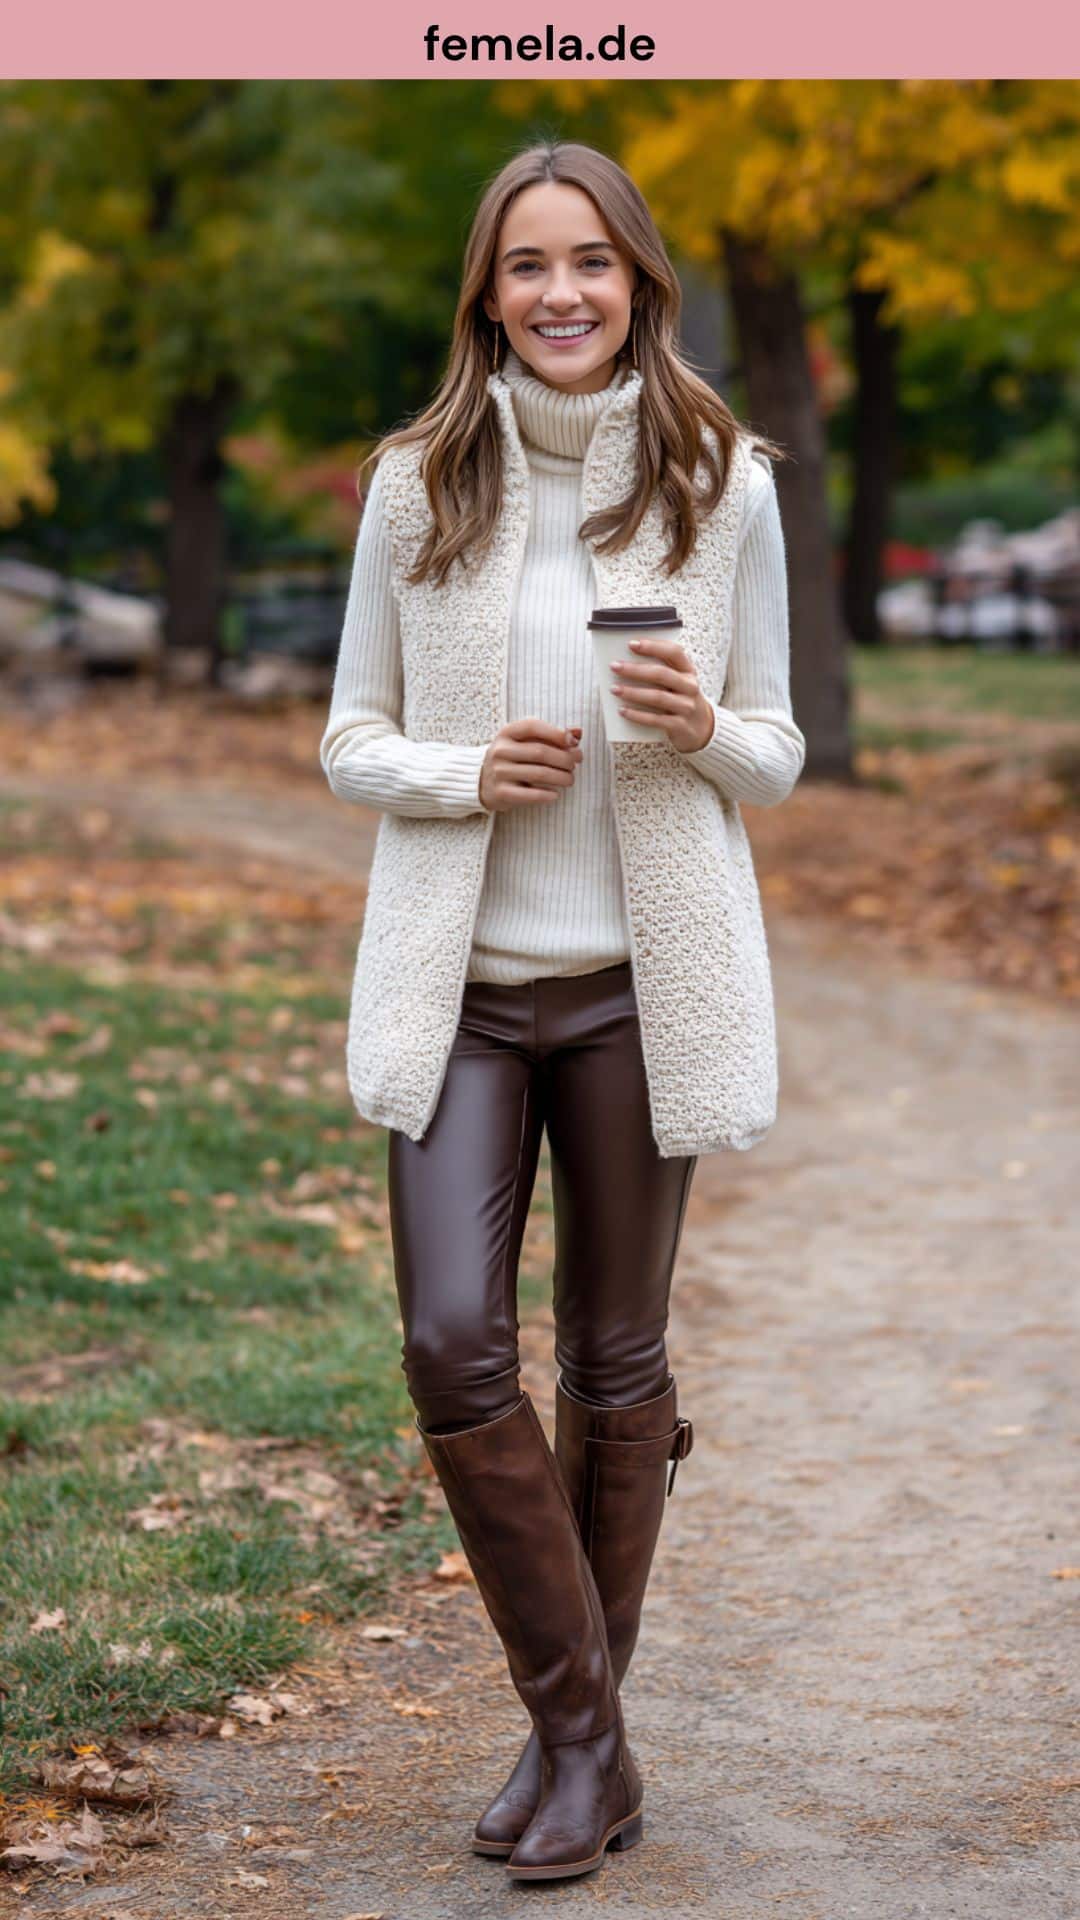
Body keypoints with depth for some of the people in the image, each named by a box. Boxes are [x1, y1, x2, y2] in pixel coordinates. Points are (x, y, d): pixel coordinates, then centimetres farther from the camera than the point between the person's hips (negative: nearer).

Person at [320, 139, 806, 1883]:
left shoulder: (722, 487, 1)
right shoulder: (418, 488, 2)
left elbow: (778, 756, 7)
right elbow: (350, 736, 7)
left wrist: (709, 732, -16)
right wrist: (463, 774, -13)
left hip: (640, 983, 0)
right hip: (460, 981, 1)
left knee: (616, 1362, 7)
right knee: (453, 1348, -9)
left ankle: (583, 1741, 24)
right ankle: (584, 1733, 8)